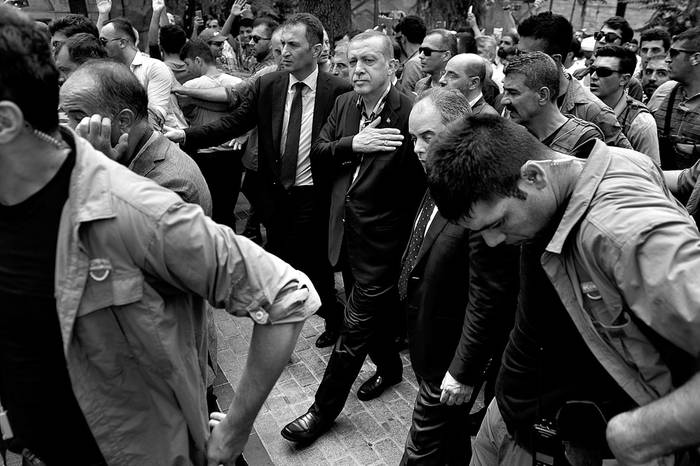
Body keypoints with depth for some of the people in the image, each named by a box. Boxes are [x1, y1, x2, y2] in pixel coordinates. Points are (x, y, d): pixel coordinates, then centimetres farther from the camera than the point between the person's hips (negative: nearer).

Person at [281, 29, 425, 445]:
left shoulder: (411, 113, -17)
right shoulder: (345, 103, 4)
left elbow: (421, 179, -14)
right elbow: (320, 150, 1)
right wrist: (352, 144, -17)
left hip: (381, 238, -6)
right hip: (347, 230, 7)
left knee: (357, 325, 4)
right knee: (376, 307, 24)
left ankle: (324, 410, 17)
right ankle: (390, 366, 48)